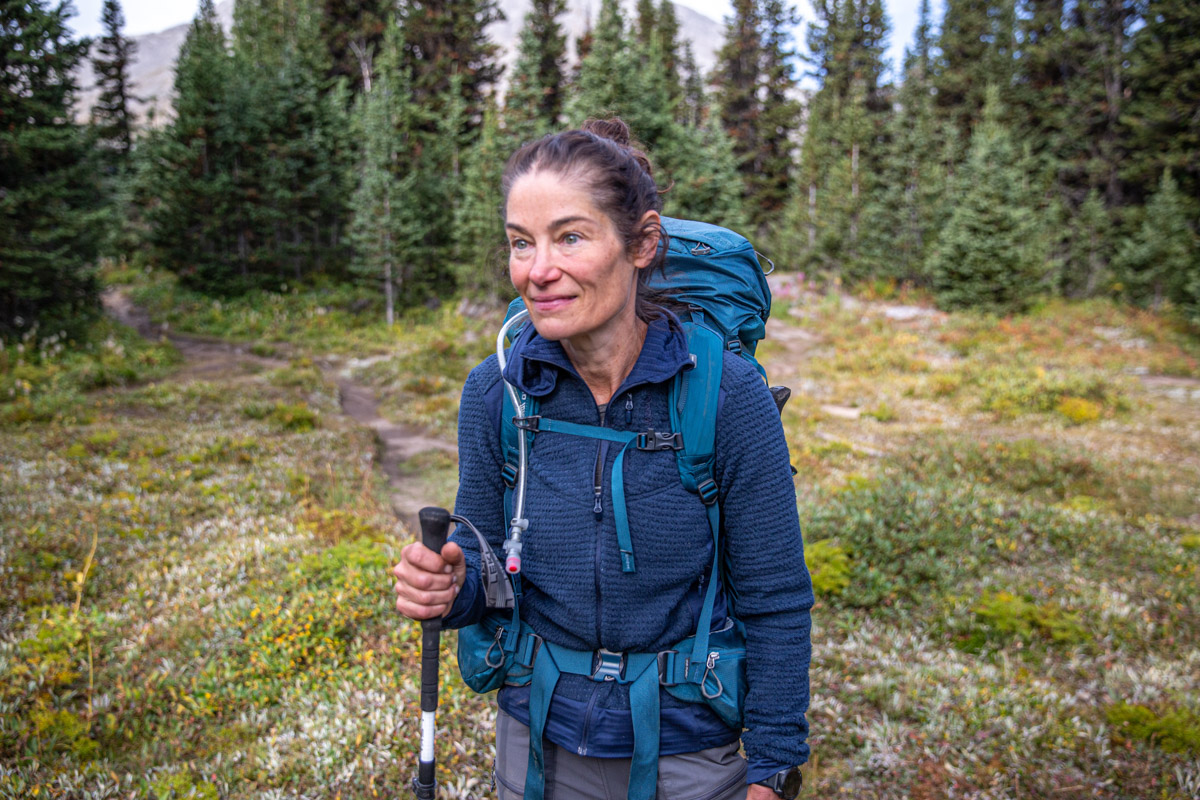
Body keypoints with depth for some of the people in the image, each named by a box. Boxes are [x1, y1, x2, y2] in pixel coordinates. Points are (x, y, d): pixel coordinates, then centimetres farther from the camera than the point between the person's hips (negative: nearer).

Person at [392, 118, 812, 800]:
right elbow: (485, 562, 0)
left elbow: (776, 601, -11)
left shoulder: (727, 392, -20)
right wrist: (450, 586, -22)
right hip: (537, 738, 3)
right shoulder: (493, 391, -12)